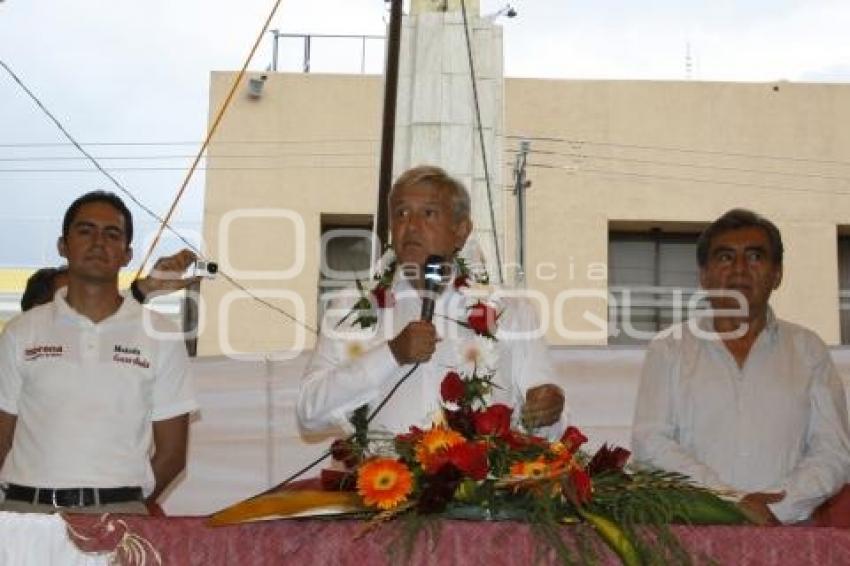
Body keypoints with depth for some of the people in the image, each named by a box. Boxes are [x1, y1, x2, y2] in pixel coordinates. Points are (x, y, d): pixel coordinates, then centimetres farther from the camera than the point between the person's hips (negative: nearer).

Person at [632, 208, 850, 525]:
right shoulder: (668, 349, 11)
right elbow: (649, 443, 1)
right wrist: (730, 503, -9)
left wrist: (774, 509, -8)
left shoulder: (807, 350, 14)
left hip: (787, 531, 1)